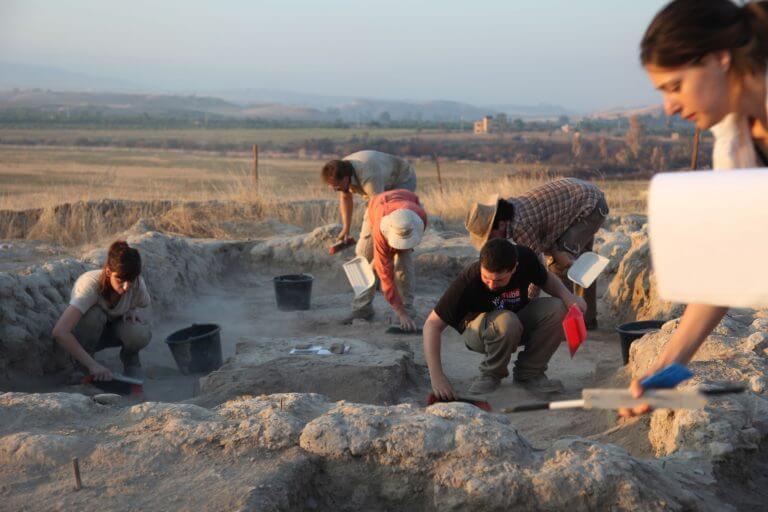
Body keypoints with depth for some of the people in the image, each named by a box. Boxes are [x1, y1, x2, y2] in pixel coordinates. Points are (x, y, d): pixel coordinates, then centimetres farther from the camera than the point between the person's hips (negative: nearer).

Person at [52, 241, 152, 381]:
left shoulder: (138, 285, -25)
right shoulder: (90, 284, -37)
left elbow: (144, 307, 1)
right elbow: (59, 332, -48)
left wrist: (135, 312, -23)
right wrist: (92, 365, -51)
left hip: (116, 329, 2)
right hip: (88, 332, -2)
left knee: (139, 334, -33)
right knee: (94, 315, -37)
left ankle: (129, 358, 3)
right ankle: (82, 367, -12)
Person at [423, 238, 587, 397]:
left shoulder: (525, 258, -23)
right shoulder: (467, 281, -32)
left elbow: (547, 278, 0)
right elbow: (432, 324, -29)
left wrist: (567, 296, -22)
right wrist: (437, 375, -37)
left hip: (518, 328, 4)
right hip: (478, 329, -4)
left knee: (557, 309, -24)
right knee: (506, 321, -38)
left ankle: (529, 372, -5)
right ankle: (491, 374, -9)